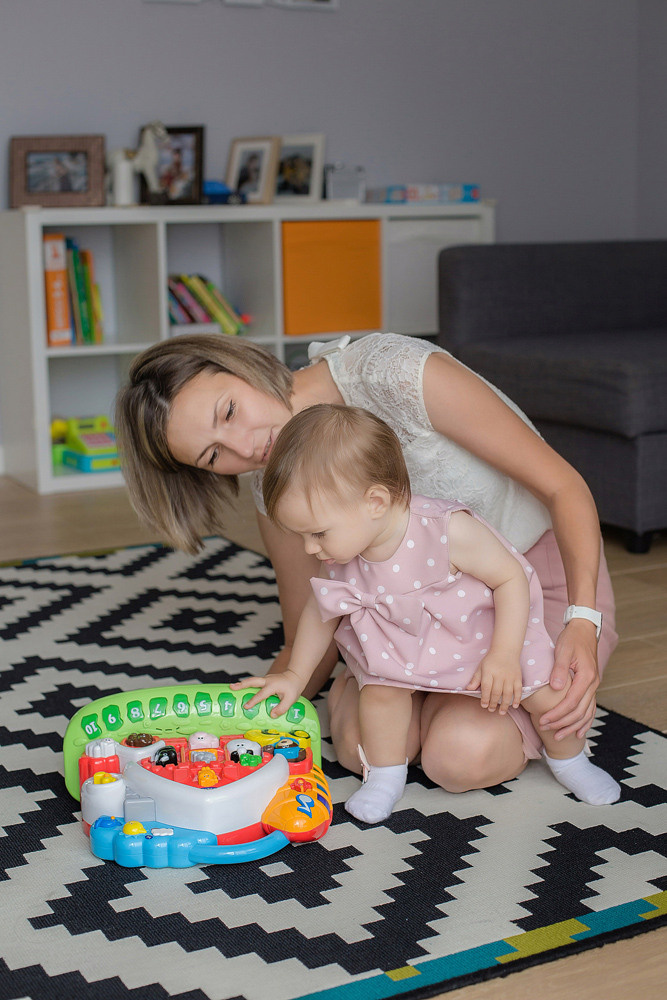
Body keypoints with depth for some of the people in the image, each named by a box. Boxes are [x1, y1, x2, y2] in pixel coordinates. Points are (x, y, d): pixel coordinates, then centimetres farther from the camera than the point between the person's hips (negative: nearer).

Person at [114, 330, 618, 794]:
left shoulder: (392, 372, -28)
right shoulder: (276, 490, -10)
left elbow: (564, 486, -23)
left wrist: (581, 623, -35)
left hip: (548, 571, -4)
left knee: (463, 754, -26)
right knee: (361, 744, -21)